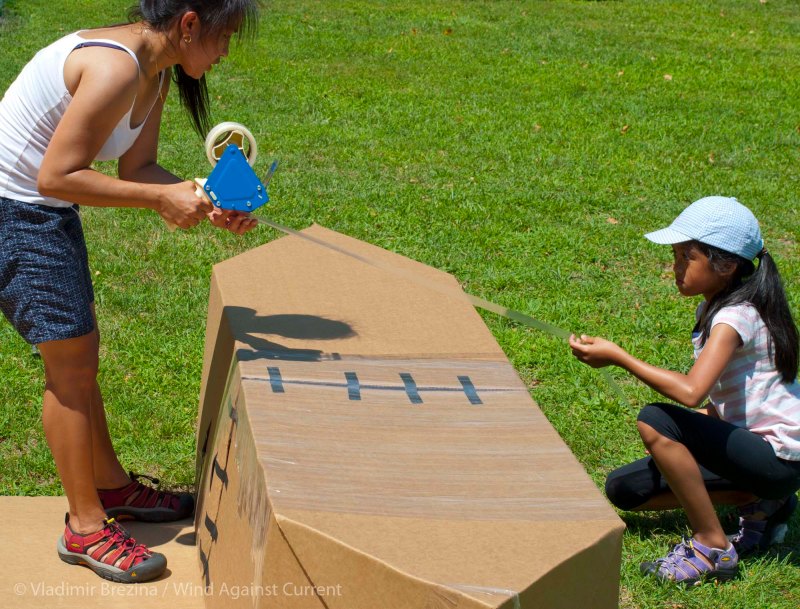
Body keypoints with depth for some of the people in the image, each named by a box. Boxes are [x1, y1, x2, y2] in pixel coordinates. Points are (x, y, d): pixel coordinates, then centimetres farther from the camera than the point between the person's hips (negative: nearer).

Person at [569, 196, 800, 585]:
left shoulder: (737, 317, -20)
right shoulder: (713, 308, 9)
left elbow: (690, 391, -37)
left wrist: (617, 357, -29)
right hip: (749, 441, 10)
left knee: (654, 422, -28)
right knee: (623, 489, 4)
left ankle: (712, 547, -16)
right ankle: (759, 502, 7)